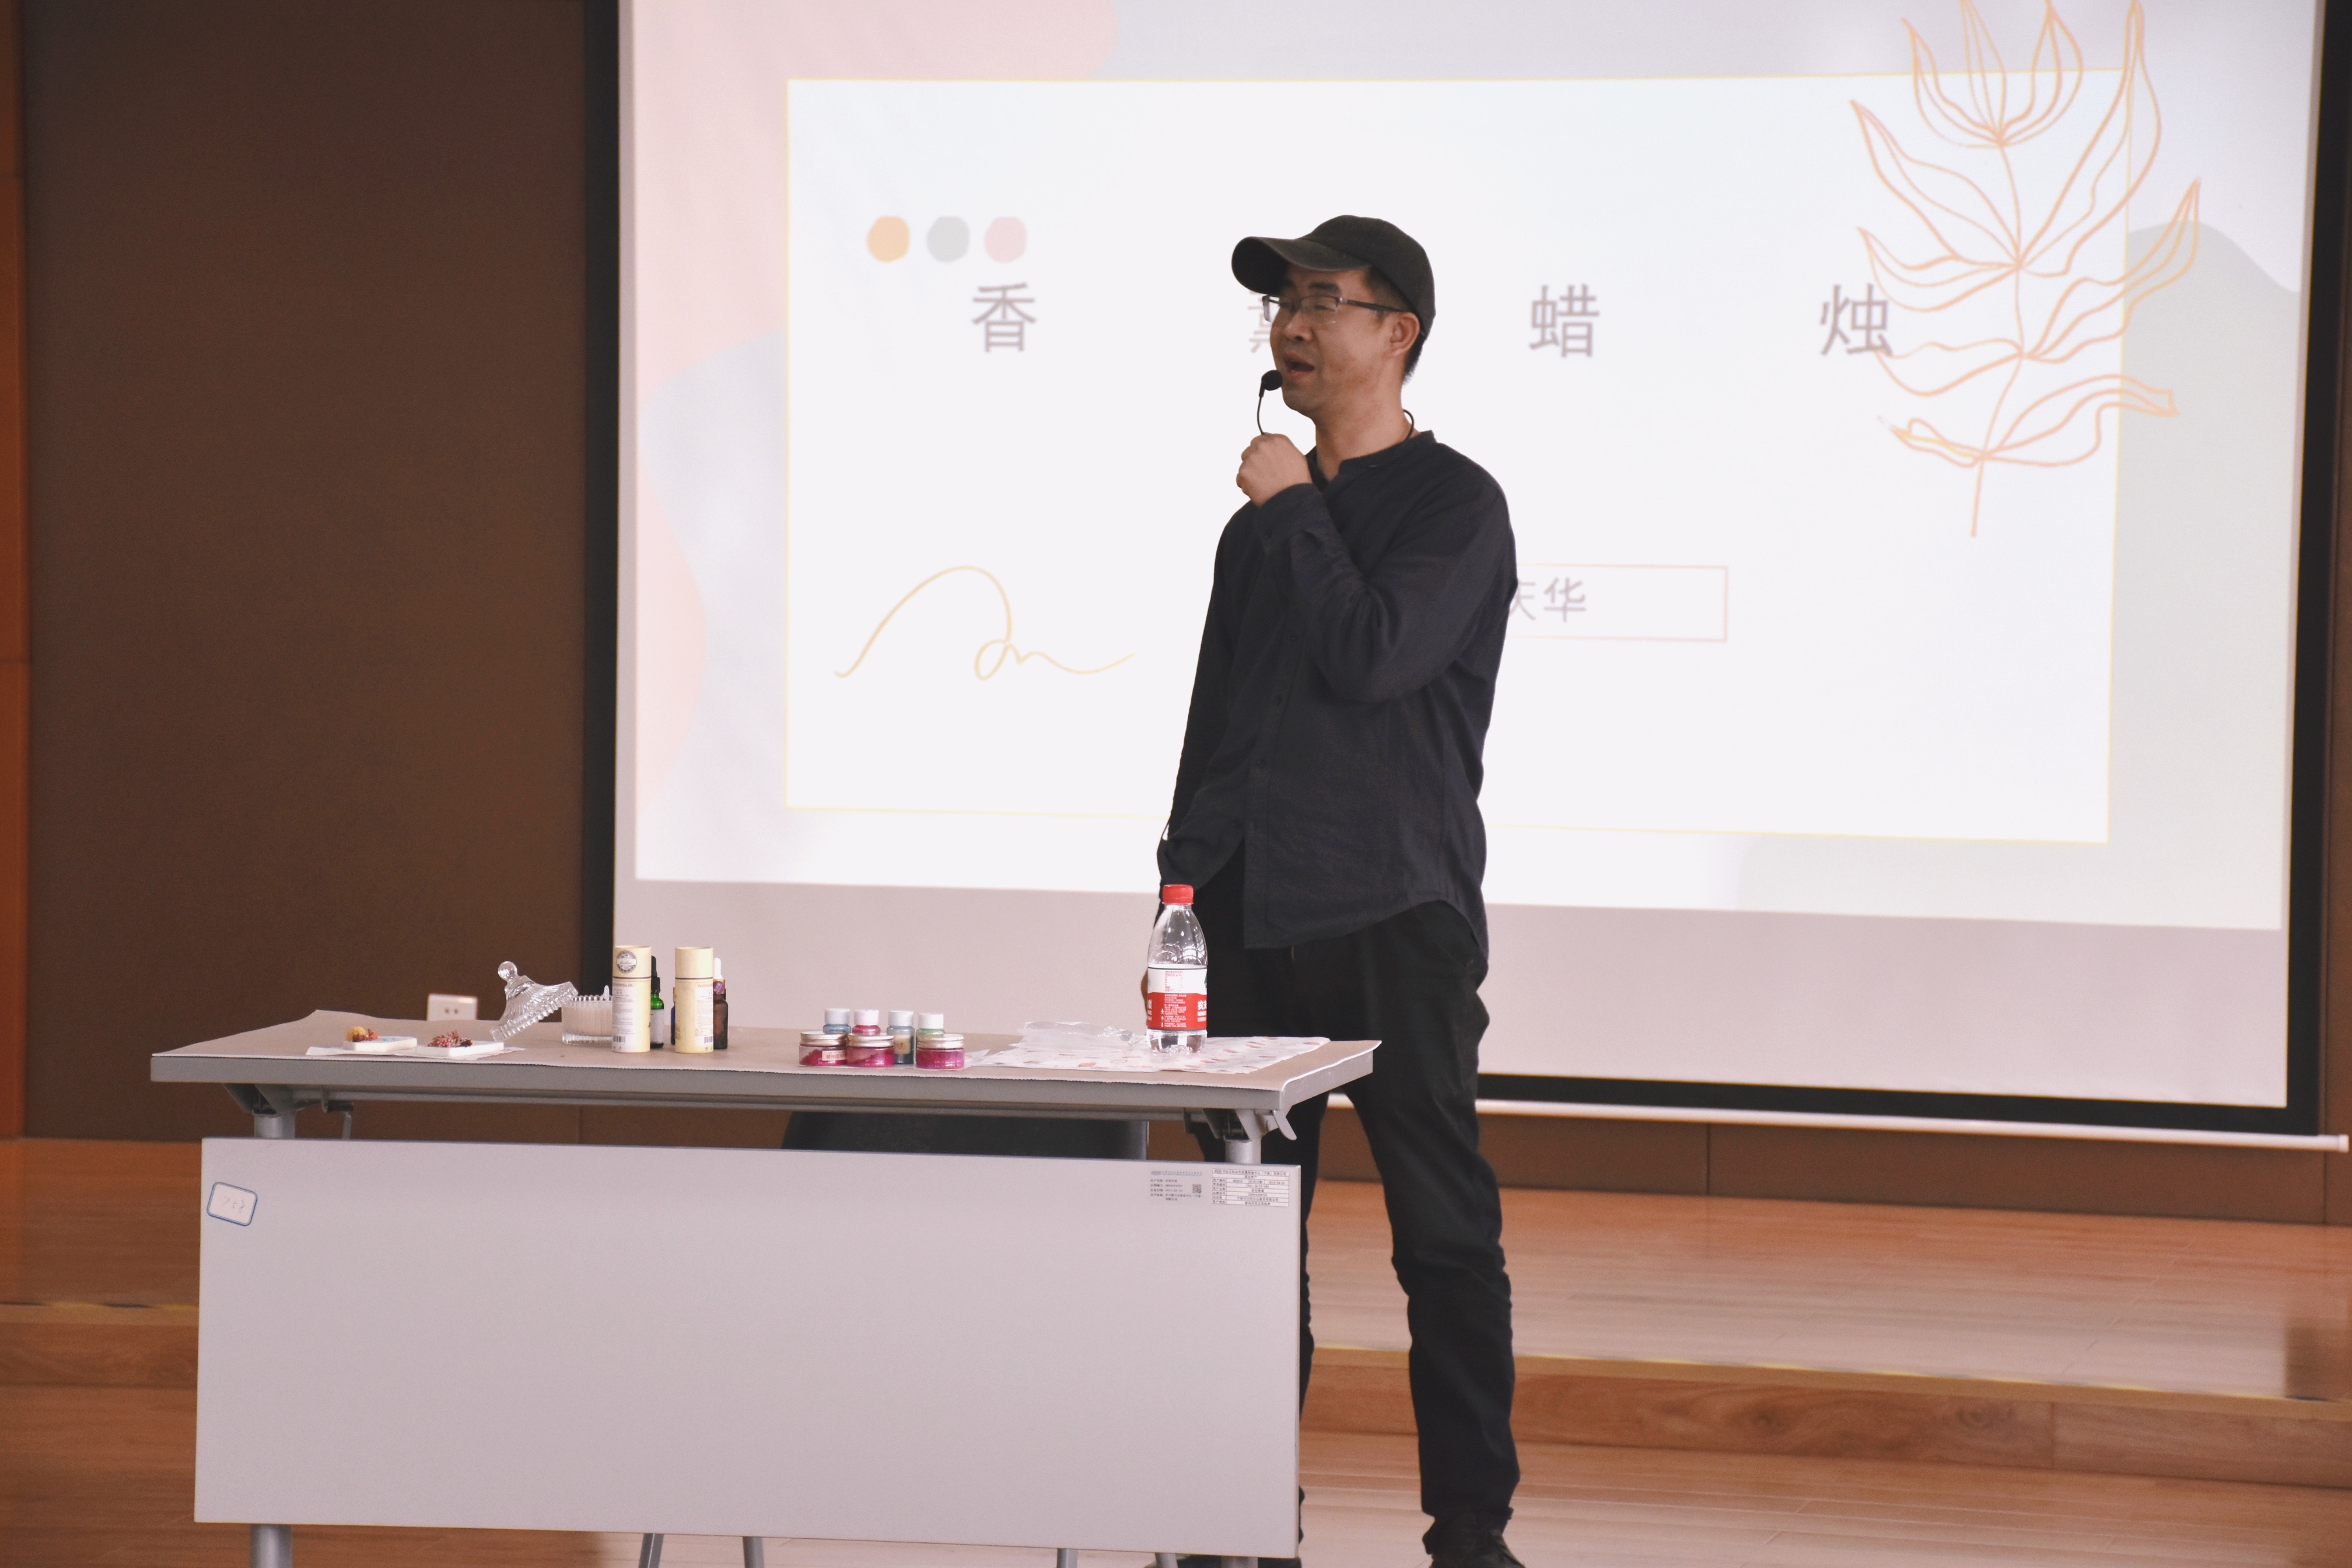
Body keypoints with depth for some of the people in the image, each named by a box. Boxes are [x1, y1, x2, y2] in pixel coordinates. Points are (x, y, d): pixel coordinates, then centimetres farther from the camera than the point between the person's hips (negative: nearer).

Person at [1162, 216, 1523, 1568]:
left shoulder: (1453, 505, -2)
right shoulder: (1266, 521, 18)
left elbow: (1373, 655, -18)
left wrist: (1292, 510, -7)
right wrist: (1185, 882, 16)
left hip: (1396, 913, -6)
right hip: (1255, 917, 6)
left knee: (1444, 1229, -5)